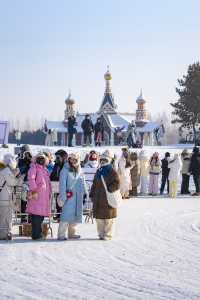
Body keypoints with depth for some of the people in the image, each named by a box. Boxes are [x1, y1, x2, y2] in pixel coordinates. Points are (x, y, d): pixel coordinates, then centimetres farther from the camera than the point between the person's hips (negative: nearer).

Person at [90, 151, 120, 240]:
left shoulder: (112, 172, -6)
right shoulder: (98, 172, 15)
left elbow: (116, 184, -12)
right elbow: (94, 185, 19)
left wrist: (108, 189, -20)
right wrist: (92, 195, 13)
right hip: (98, 199, 7)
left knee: (108, 217, -1)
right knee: (99, 217, 10)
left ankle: (108, 234, 5)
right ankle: (101, 234, 20)